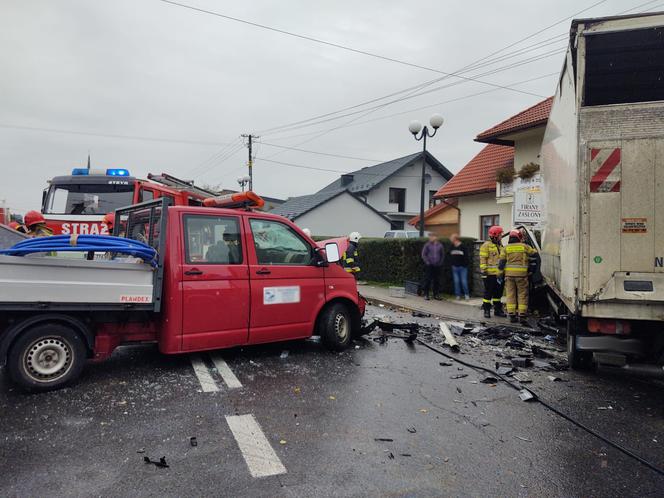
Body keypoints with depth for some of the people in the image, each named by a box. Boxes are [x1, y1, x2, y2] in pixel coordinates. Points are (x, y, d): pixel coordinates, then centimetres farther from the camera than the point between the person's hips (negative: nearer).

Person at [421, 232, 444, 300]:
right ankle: (426, 295, 4)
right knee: (428, 280, -3)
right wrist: (427, 262, -7)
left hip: (437, 266, 3)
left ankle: (436, 295, 16)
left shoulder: (440, 245, 7)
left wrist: (440, 262, 7)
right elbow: (423, 254, -1)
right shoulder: (427, 245, -2)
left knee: (436, 280, 7)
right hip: (429, 266, -3)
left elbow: (442, 255, 16)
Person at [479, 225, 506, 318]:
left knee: (498, 292, 13)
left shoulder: (500, 245, 17)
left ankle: (497, 309, 22)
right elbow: (482, 259, -12)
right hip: (490, 274, -8)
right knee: (488, 292, -2)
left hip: (499, 274, 8)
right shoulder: (486, 245, -8)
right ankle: (486, 310, 6)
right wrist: (483, 270, -17)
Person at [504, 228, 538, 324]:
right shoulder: (524, 246, 2)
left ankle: (512, 315, 6)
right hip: (521, 274, -2)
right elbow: (535, 253, 15)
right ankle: (522, 315, 6)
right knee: (522, 295, 6)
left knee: (510, 294, 6)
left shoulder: (506, 248, 6)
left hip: (509, 273, 2)